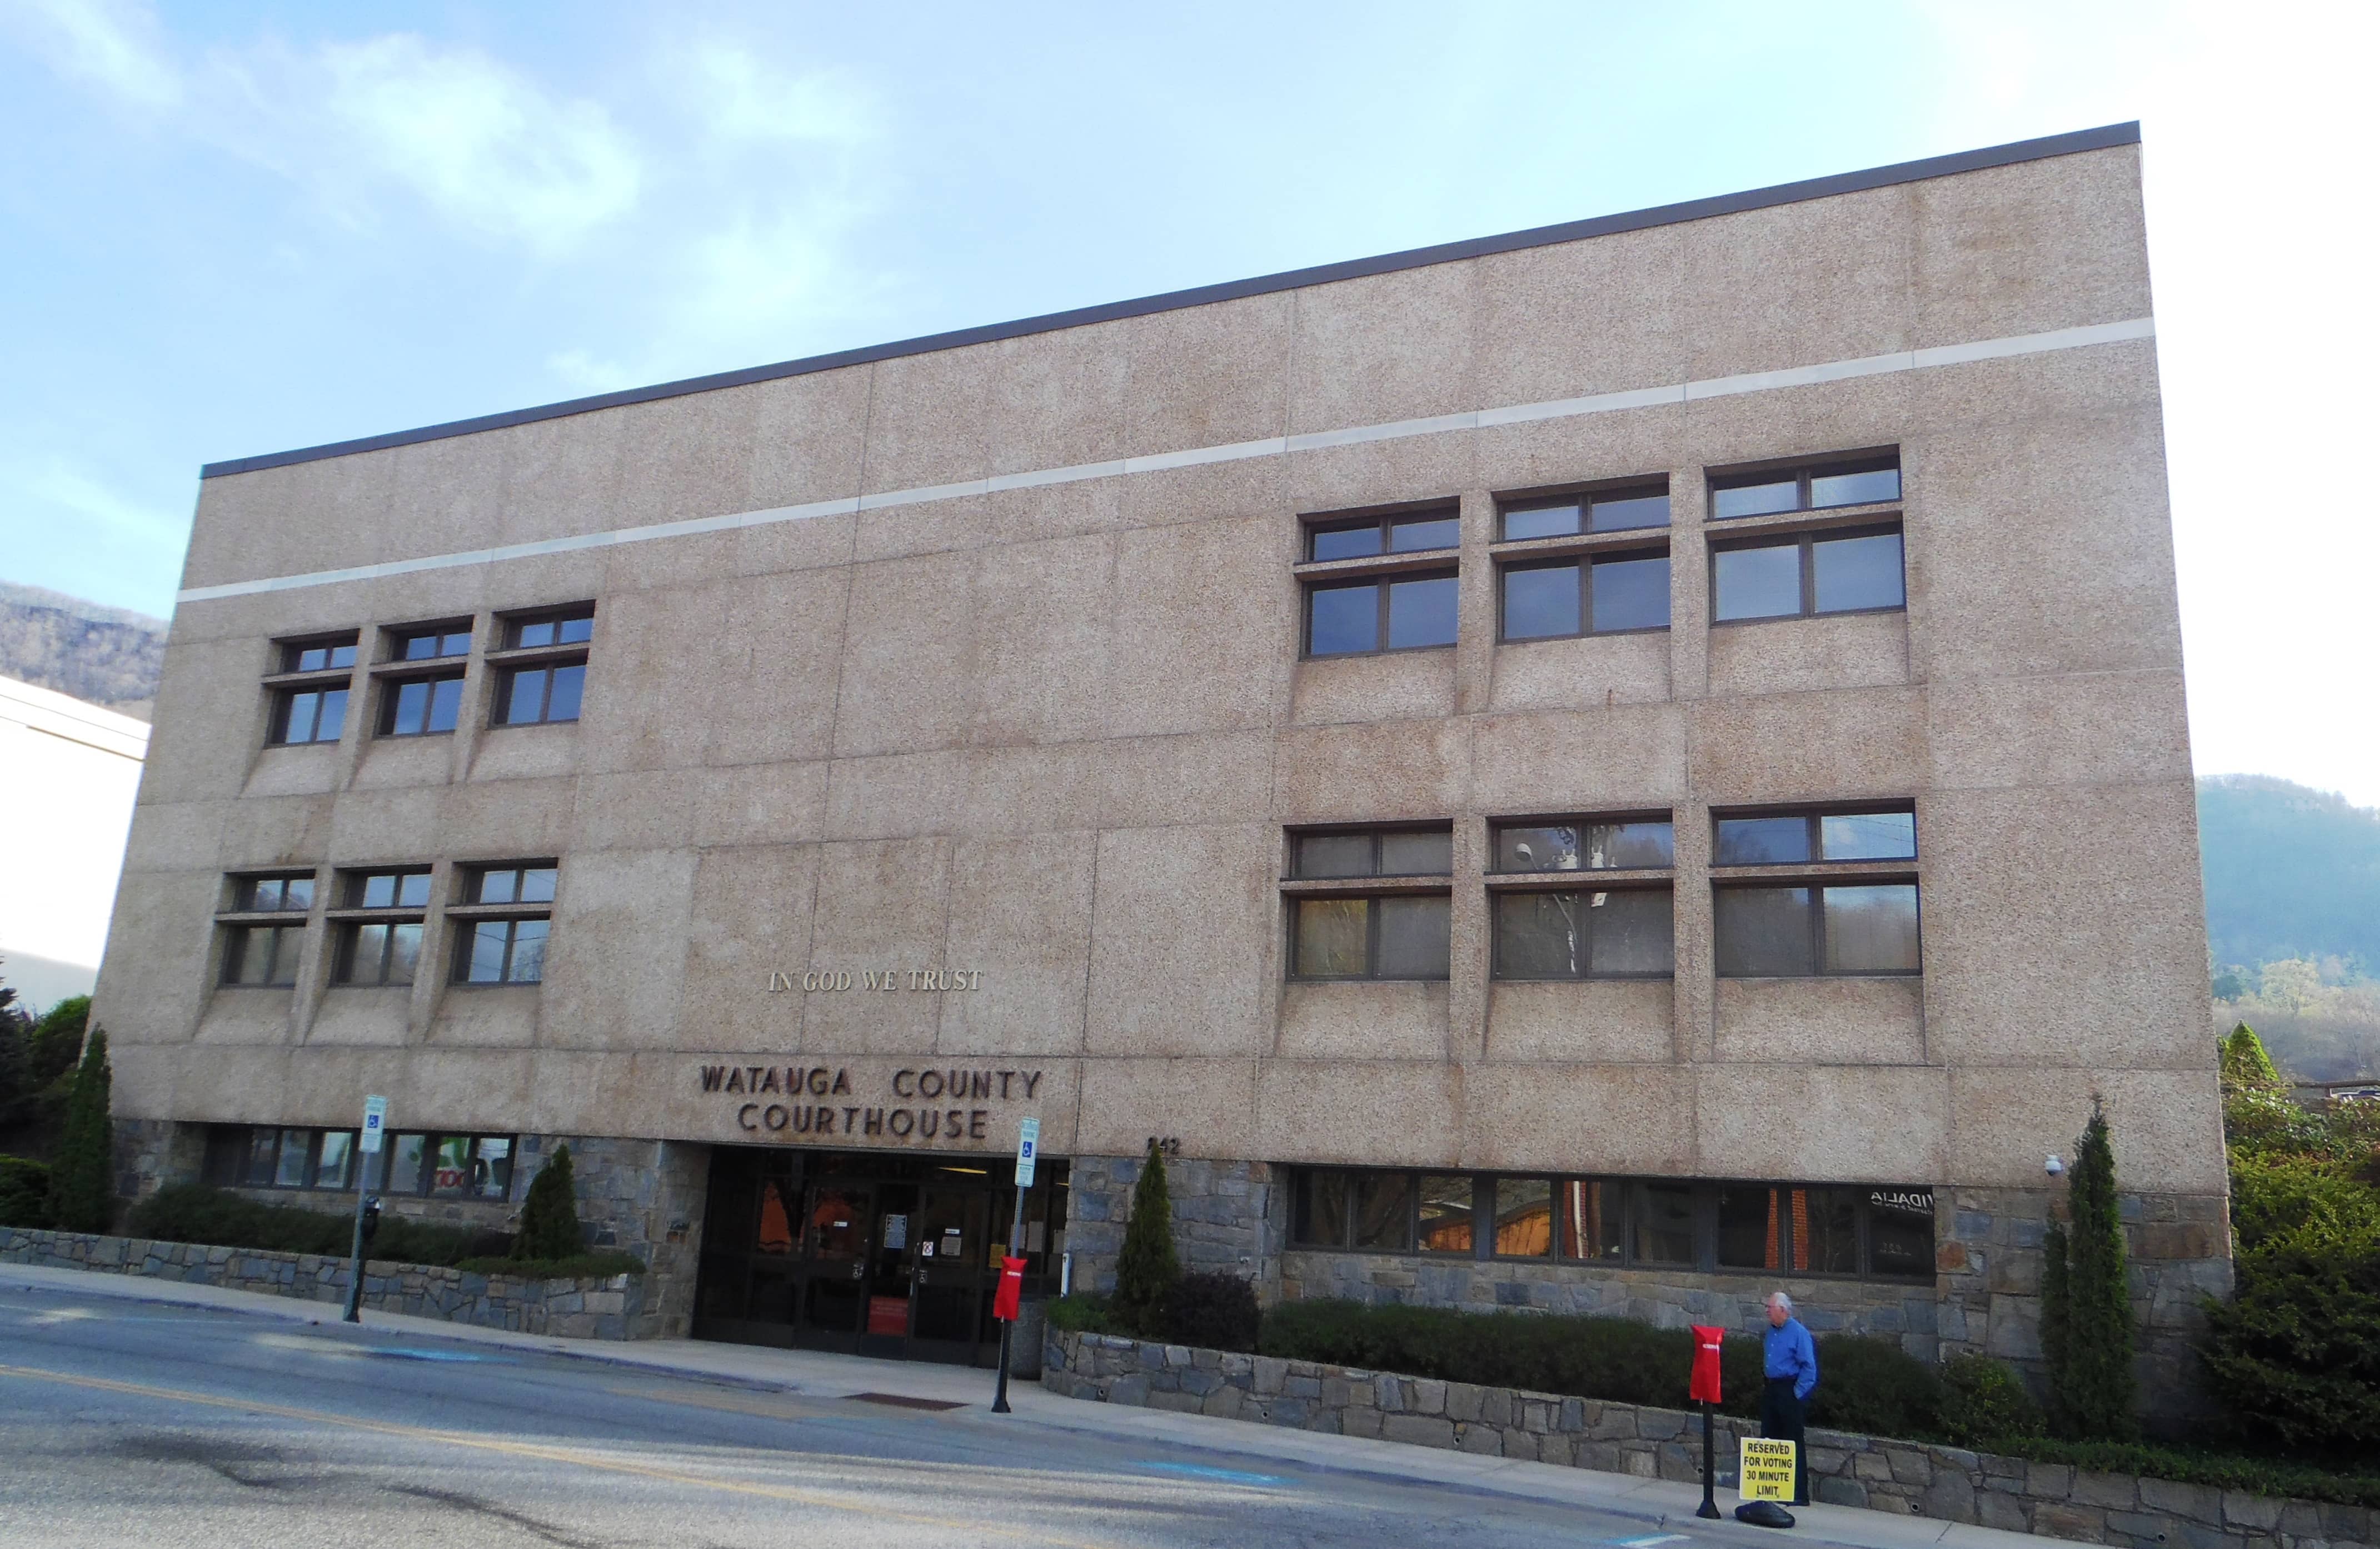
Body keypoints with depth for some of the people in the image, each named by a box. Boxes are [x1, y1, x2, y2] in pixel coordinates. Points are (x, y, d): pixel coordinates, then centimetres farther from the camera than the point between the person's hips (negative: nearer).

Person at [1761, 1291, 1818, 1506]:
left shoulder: (1798, 1333, -13)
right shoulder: (1770, 1332, 11)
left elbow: (1809, 1367, -14)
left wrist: (1798, 1394, -14)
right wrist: (1766, 1387, 14)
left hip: (1791, 1393, -8)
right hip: (1771, 1391, 8)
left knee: (1793, 1443, -4)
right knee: (1769, 1439, 11)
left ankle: (1799, 1494, 1)